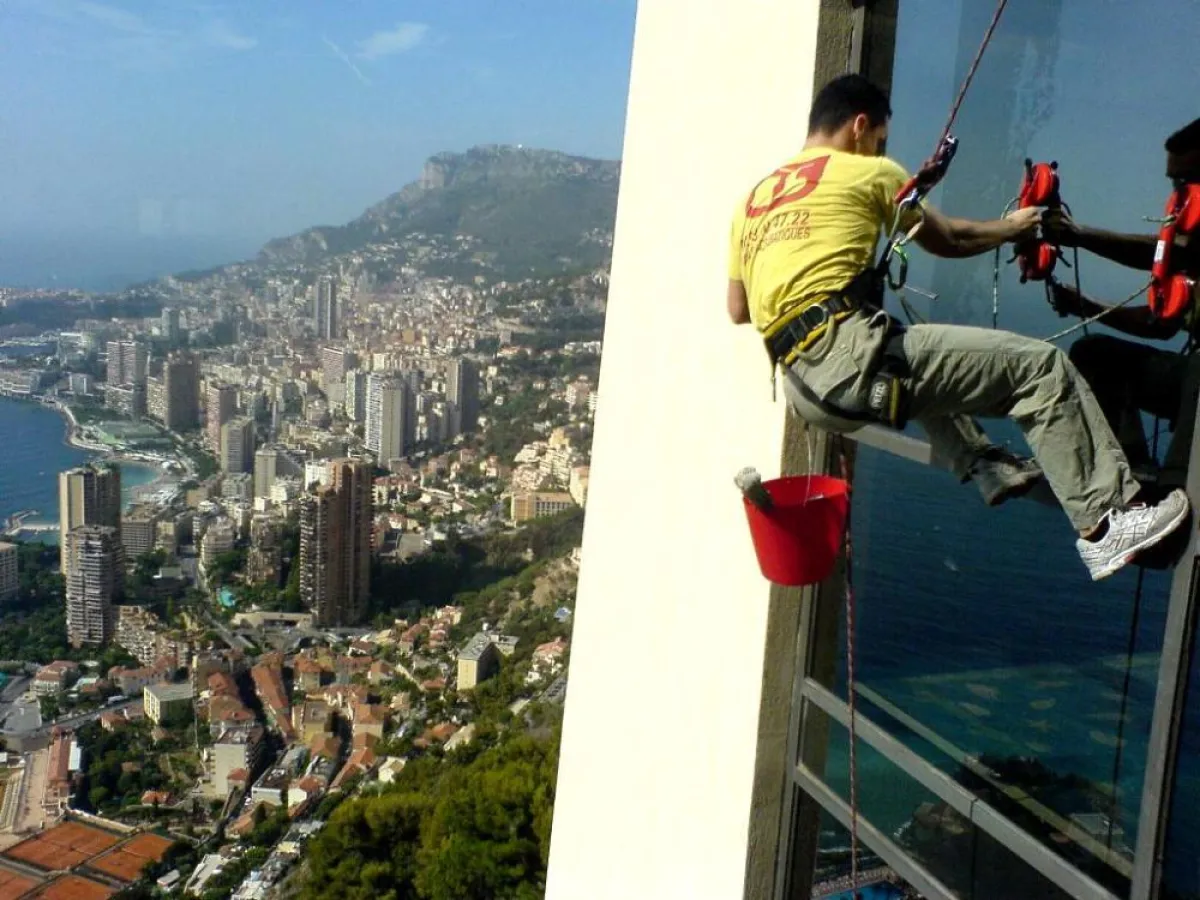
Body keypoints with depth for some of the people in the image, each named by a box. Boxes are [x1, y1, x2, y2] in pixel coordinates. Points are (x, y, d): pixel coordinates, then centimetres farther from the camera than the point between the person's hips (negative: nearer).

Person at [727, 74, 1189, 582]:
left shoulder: (753, 199, 23)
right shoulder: (869, 171, 7)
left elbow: (737, 310, 24)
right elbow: (949, 240, 17)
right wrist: (1011, 228, 36)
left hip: (806, 389, 8)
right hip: (851, 356, -8)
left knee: (926, 373, 39)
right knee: (1041, 368, -1)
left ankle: (987, 467, 27)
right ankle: (1105, 520, -4)